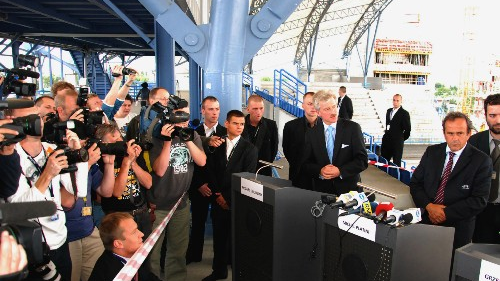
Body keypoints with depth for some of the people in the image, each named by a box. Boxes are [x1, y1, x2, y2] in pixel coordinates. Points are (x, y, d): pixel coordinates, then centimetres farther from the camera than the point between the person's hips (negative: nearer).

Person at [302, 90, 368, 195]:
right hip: (322, 190, 1)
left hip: (349, 189, -1)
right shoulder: (311, 134, 1)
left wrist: (340, 171, -20)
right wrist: (320, 171, -19)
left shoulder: (353, 128, -4)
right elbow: (305, 164, 1)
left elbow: (363, 160, -7)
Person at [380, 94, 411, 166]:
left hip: (397, 142, -6)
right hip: (386, 141, 6)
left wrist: (402, 138, -1)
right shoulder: (389, 111, 13)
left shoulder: (404, 113, -7)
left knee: (396, 163, 3)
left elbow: (408, 129, -7)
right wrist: (387, 135, 12)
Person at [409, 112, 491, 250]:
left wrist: (446, 213, -15)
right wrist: (429, 206, -12)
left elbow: (479, 200, -10)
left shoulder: (481, 161, -6)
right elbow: (415, 183, 4)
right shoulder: (432, 152, 5)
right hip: (426, 221, 3)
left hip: (458, 228, -3)